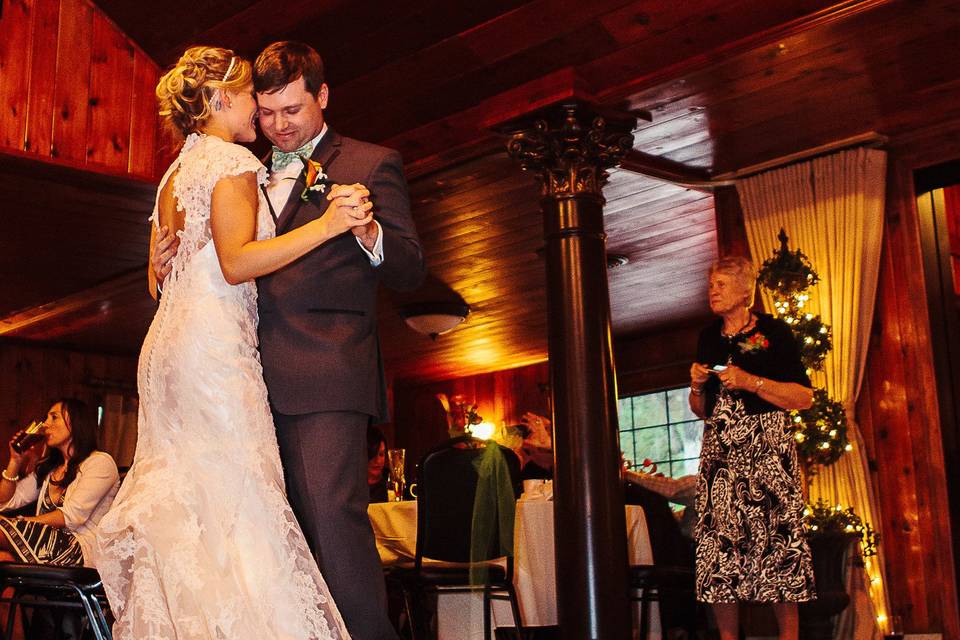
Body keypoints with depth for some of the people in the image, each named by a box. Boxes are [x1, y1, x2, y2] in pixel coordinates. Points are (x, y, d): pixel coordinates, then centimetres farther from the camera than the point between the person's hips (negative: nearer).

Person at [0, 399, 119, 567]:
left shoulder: (100, 462, -1)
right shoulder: (47, 467, 26)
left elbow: (72, 516, -12)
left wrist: (22, 522, -11)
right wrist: (16, 461, 13)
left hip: (80, 550, -7)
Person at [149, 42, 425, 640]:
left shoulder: (371, 164, 7)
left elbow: (412, 270, -2)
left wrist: (368, 234, -23)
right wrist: (172, 268, 5)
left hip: (325, 374, -6)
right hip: (260, 380, 6)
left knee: (333, 514, -16)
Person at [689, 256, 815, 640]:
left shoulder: (773, 332, 2)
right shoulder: (708, 339, 17)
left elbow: (804, 398, -5)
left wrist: (750, 381, -13)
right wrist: (696, 386, 2)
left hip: (767, 445, -4)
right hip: (718, 448, 5)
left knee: (777, 536, -8)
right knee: (718, 540, -3)